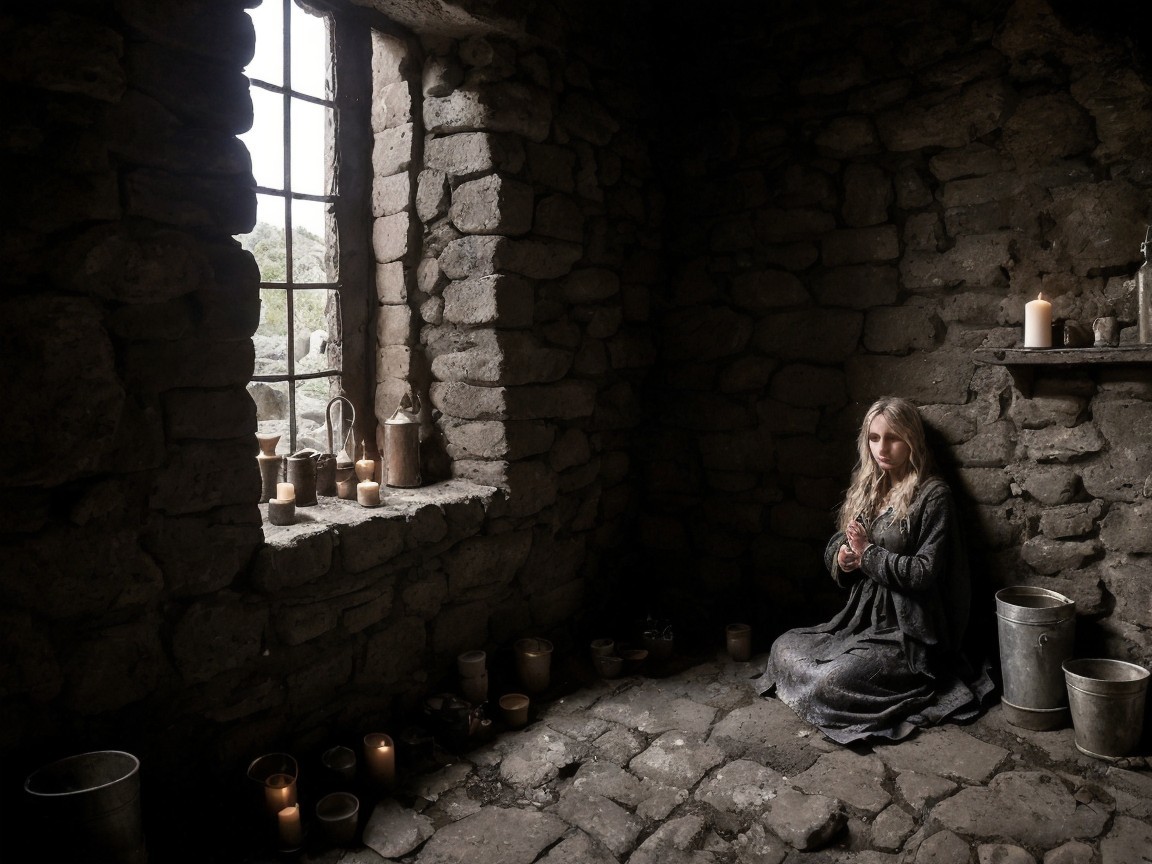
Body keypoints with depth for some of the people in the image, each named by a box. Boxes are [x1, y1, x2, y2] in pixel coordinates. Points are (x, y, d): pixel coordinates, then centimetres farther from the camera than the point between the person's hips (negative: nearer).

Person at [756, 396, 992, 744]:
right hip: (861, 617, 7)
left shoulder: (933, 494, -12)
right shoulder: (865, 487, 9)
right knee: (783, 648, -7)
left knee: (829, 681, -24)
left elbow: (926, 571, -17)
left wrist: (868, 554, -16)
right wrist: (841, 558, -8)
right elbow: (835, 546, 15)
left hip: (907, 632, -7)